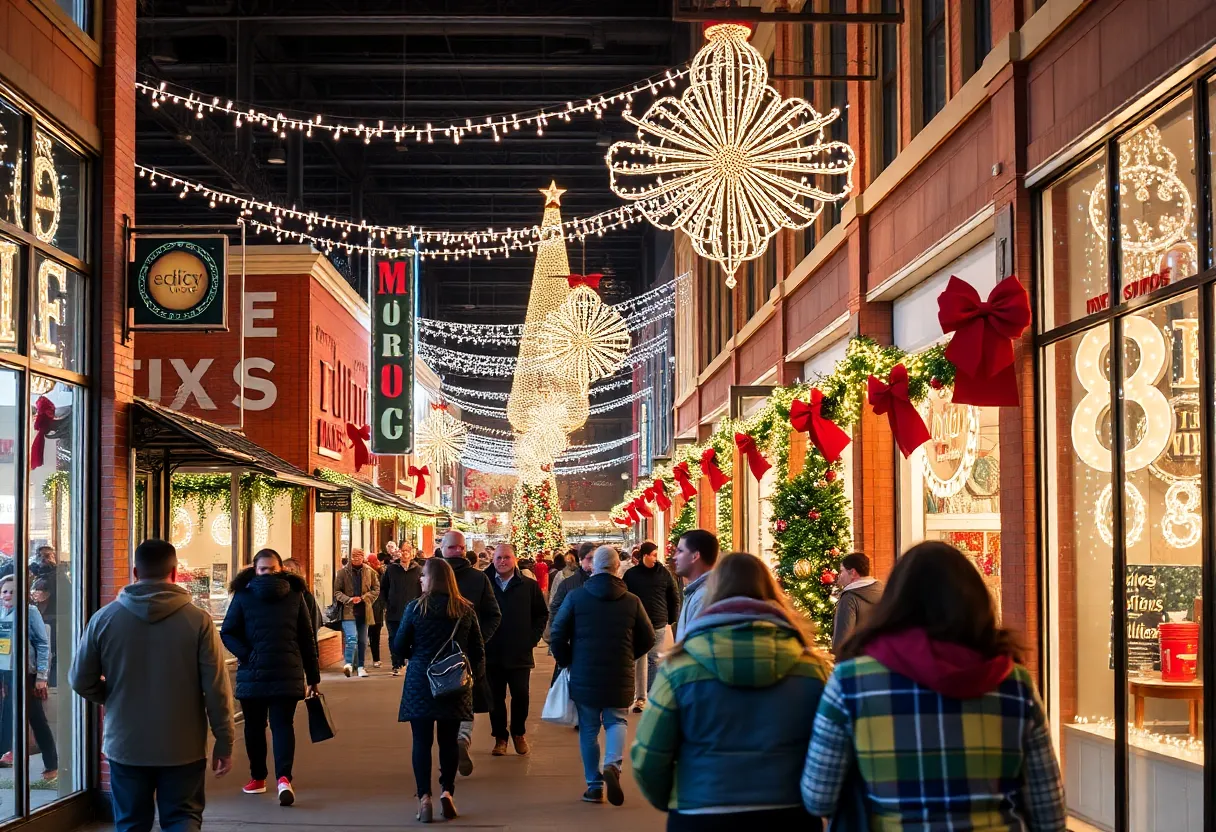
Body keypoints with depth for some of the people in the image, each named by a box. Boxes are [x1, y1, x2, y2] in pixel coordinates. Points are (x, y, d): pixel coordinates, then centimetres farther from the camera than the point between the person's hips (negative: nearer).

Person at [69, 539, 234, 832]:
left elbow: (80, 680, 2)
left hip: (125, 745, 2)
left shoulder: (104, 618, -4)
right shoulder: (198, 620, -10)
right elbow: (216, 688, -9)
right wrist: (224, 741, 0)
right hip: (182, 748, -1)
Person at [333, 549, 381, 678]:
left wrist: (363, 598, -9)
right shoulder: (343, 572, -1)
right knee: (352, 637, -20)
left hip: (363, 610, 3)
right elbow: (337, 591, 0)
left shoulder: (370, 572, 3)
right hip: (348, 610, -3)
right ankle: (349, 663, -13)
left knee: (363, 641, 11)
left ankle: (360, 666, 21)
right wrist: (349, 599, -16)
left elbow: (376, 589, 5)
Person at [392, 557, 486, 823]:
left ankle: (424, 796, -4)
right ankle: (447, 791, 4)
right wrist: (475, 673, 20)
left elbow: (399, 647, -2)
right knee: (449, 741, 12)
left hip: (420, 683, -2)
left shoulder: (416, 608, -8)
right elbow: (478, 649, 5)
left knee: (422, 741, 3)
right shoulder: (465, 610, -1)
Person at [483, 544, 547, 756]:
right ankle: (500, 737, 18)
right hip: (492, 653, 0)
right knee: (496, 698, 6)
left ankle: (519, 733, 22)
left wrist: (533, 637, 0)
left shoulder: (529, 586, 1)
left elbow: (542, 614, 9)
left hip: (520, 653, 0)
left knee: (521, 696, 2)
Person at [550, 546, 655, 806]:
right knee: (616, 721, 14)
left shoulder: (576, 597, -4)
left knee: (588, 729, 11)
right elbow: (647, 639, 4)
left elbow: (558, 634, -4)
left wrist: (567, 662, 12)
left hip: (584, 676, 0)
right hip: (620, 677, 0)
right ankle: (612, 764, -13)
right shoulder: (632, 601, -2)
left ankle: (594, 786, 11)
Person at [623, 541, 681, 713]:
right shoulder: (631, 574, -1)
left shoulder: (664, 573, 0)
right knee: (640, 661, 0)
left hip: (659, 625, 1)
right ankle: (640, 698, 4)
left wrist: (672, 620, 6)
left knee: (656, 660, 5)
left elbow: (674, 598, 6)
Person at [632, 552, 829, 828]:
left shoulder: (681, 666, -7)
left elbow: (648, 761, -6)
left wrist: (670, 802, 13)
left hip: (701, 819, -1)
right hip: (789, 816, 1)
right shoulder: (812, 666, -4)